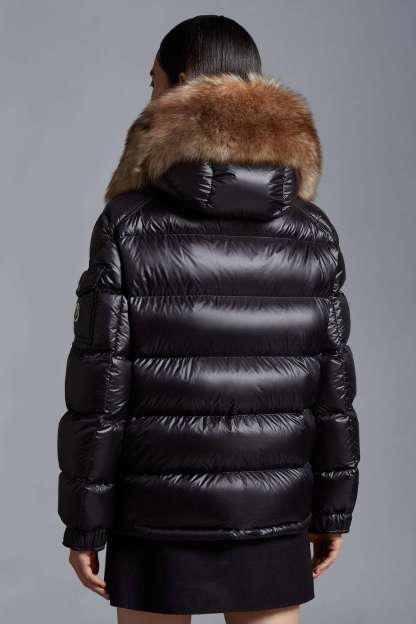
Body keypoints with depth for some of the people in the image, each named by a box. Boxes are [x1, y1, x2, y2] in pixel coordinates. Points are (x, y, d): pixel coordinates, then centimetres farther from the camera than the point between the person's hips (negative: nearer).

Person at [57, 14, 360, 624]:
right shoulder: (312, 231, -3)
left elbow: (100, 392, -12)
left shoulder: (127, 226, -12)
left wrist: (84, 525, -3)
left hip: (158, 513, -2)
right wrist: (333, 508, 9)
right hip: (272, 512, 2)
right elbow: (332, 383, -1)